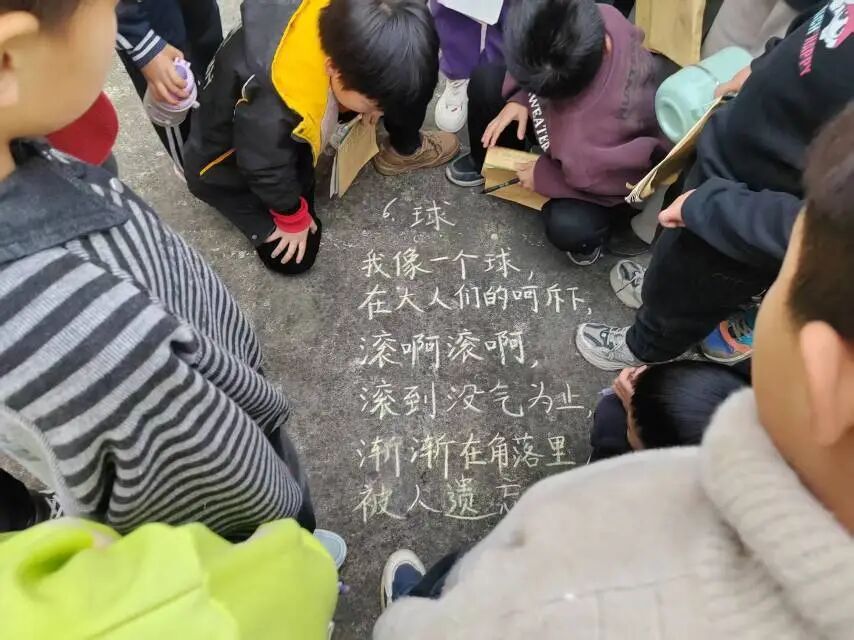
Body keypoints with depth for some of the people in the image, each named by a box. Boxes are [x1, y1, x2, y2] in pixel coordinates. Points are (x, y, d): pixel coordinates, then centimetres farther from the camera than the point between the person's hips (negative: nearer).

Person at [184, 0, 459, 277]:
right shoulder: (270, 112, -45)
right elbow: (269, 174, -26)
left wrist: (372, 100, 9)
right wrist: (293, 219, -10)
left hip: (292, 130, 6)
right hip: (228, 164, -5)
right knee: (295, 258, -9)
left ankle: (404, 151, 19)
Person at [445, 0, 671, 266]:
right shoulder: (588, 24, -32)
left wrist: (544, 177, -17)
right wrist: (521, 99, -19)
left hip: (606, 173, -5)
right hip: (562, 120, 6)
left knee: (567, 227, -32)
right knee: (485, 80, -10)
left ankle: (599, 215, 7)